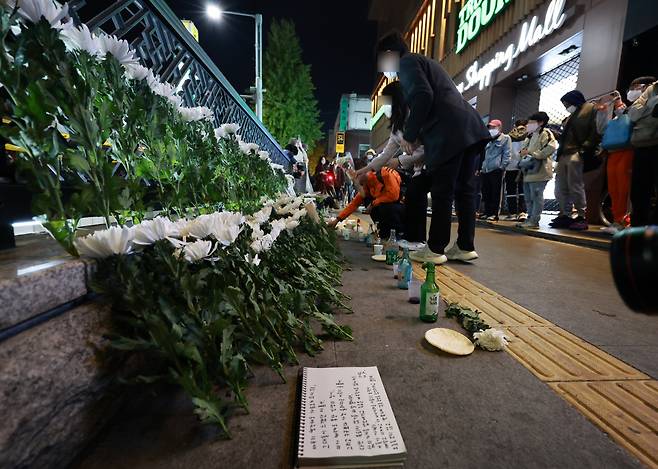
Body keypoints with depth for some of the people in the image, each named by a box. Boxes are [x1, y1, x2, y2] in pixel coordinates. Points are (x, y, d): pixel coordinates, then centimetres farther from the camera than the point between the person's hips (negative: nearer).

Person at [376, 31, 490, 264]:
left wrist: (409, 135, -7)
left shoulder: (407, 62, 3)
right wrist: (419, 137, 21)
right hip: (470, 129, 9)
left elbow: (423, 97, -13)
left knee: (442, 192, -6)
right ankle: (465, 247, 13)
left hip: (449, 133, -9)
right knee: (464, 189, 7)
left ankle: (435, 249, 1)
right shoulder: (425, 62, 31)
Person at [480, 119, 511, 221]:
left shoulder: (505, 138, 3)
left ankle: (494, 214, -3)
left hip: (496, 170, -6)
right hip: (485, 170, 6)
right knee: (486, 193, 7)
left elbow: (507, 154, -3)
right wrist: (481, 167, 15)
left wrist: (502, 167, -12)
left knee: (496, 193, -6)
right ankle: (487, 213, 15)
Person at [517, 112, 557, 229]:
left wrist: (531, 153, -16)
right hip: (529, 171, 9)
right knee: (528, 197, 11)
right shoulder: (531, 136, 24)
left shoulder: (545, 133, -3)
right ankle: (530, 218, 18)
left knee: (536, 196, -9)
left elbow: (551, 147, -17)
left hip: (538, 171, -9)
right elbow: (524, 148, 32)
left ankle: (534, 221, -7)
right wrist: (522, 153, 7)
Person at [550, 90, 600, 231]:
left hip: (577, 154, -8)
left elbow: (596, 130, -8)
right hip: (564, 155, 8)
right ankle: (565, 216, 10)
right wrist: (560, 152, 15)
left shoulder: (591, 108, 4)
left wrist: (585, 148, -17)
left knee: (575, 187, -12)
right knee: (560, 188, 4)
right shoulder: (572, 116, 29)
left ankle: (582, 217, -6)